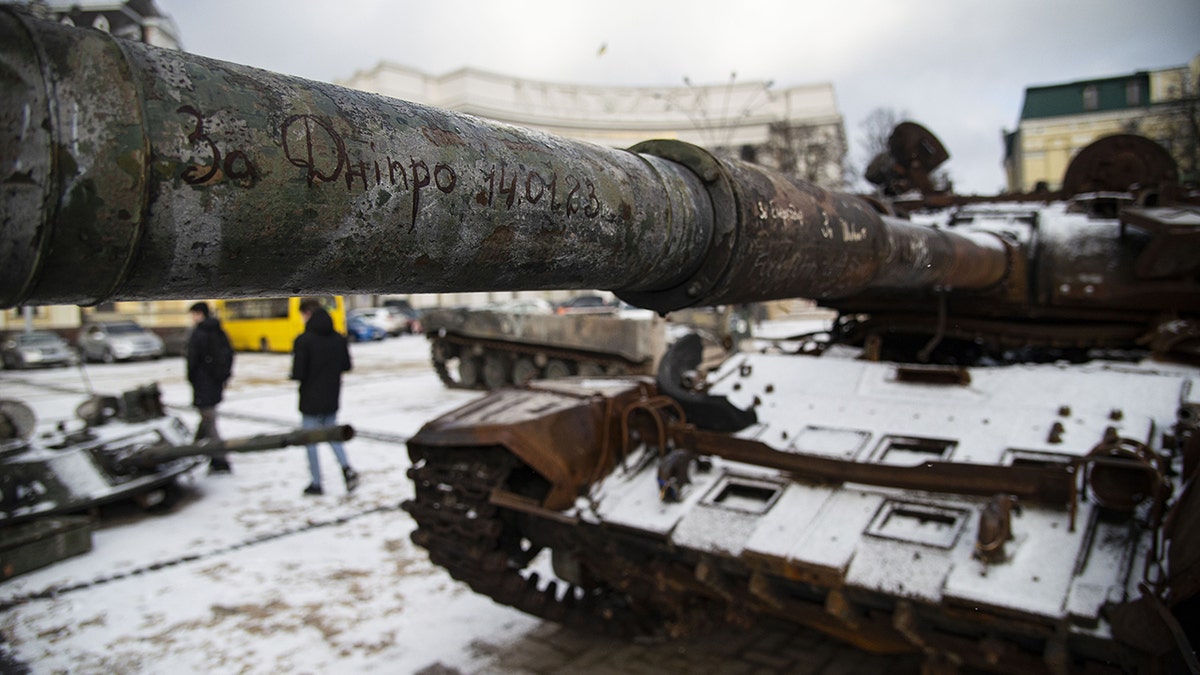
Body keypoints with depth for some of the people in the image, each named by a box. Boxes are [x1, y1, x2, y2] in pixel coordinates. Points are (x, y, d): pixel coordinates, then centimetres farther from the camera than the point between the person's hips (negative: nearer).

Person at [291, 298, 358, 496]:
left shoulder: (303, 340, -17)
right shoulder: (338, 338, 1)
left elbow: (298, 373, -19)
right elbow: (346, 365, 6)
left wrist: (293, 374, 2)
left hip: (311, 399, -5)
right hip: (332, 398, 5)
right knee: (332, 434, 20)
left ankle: (316, 483, 14)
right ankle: (347, 468, 0)